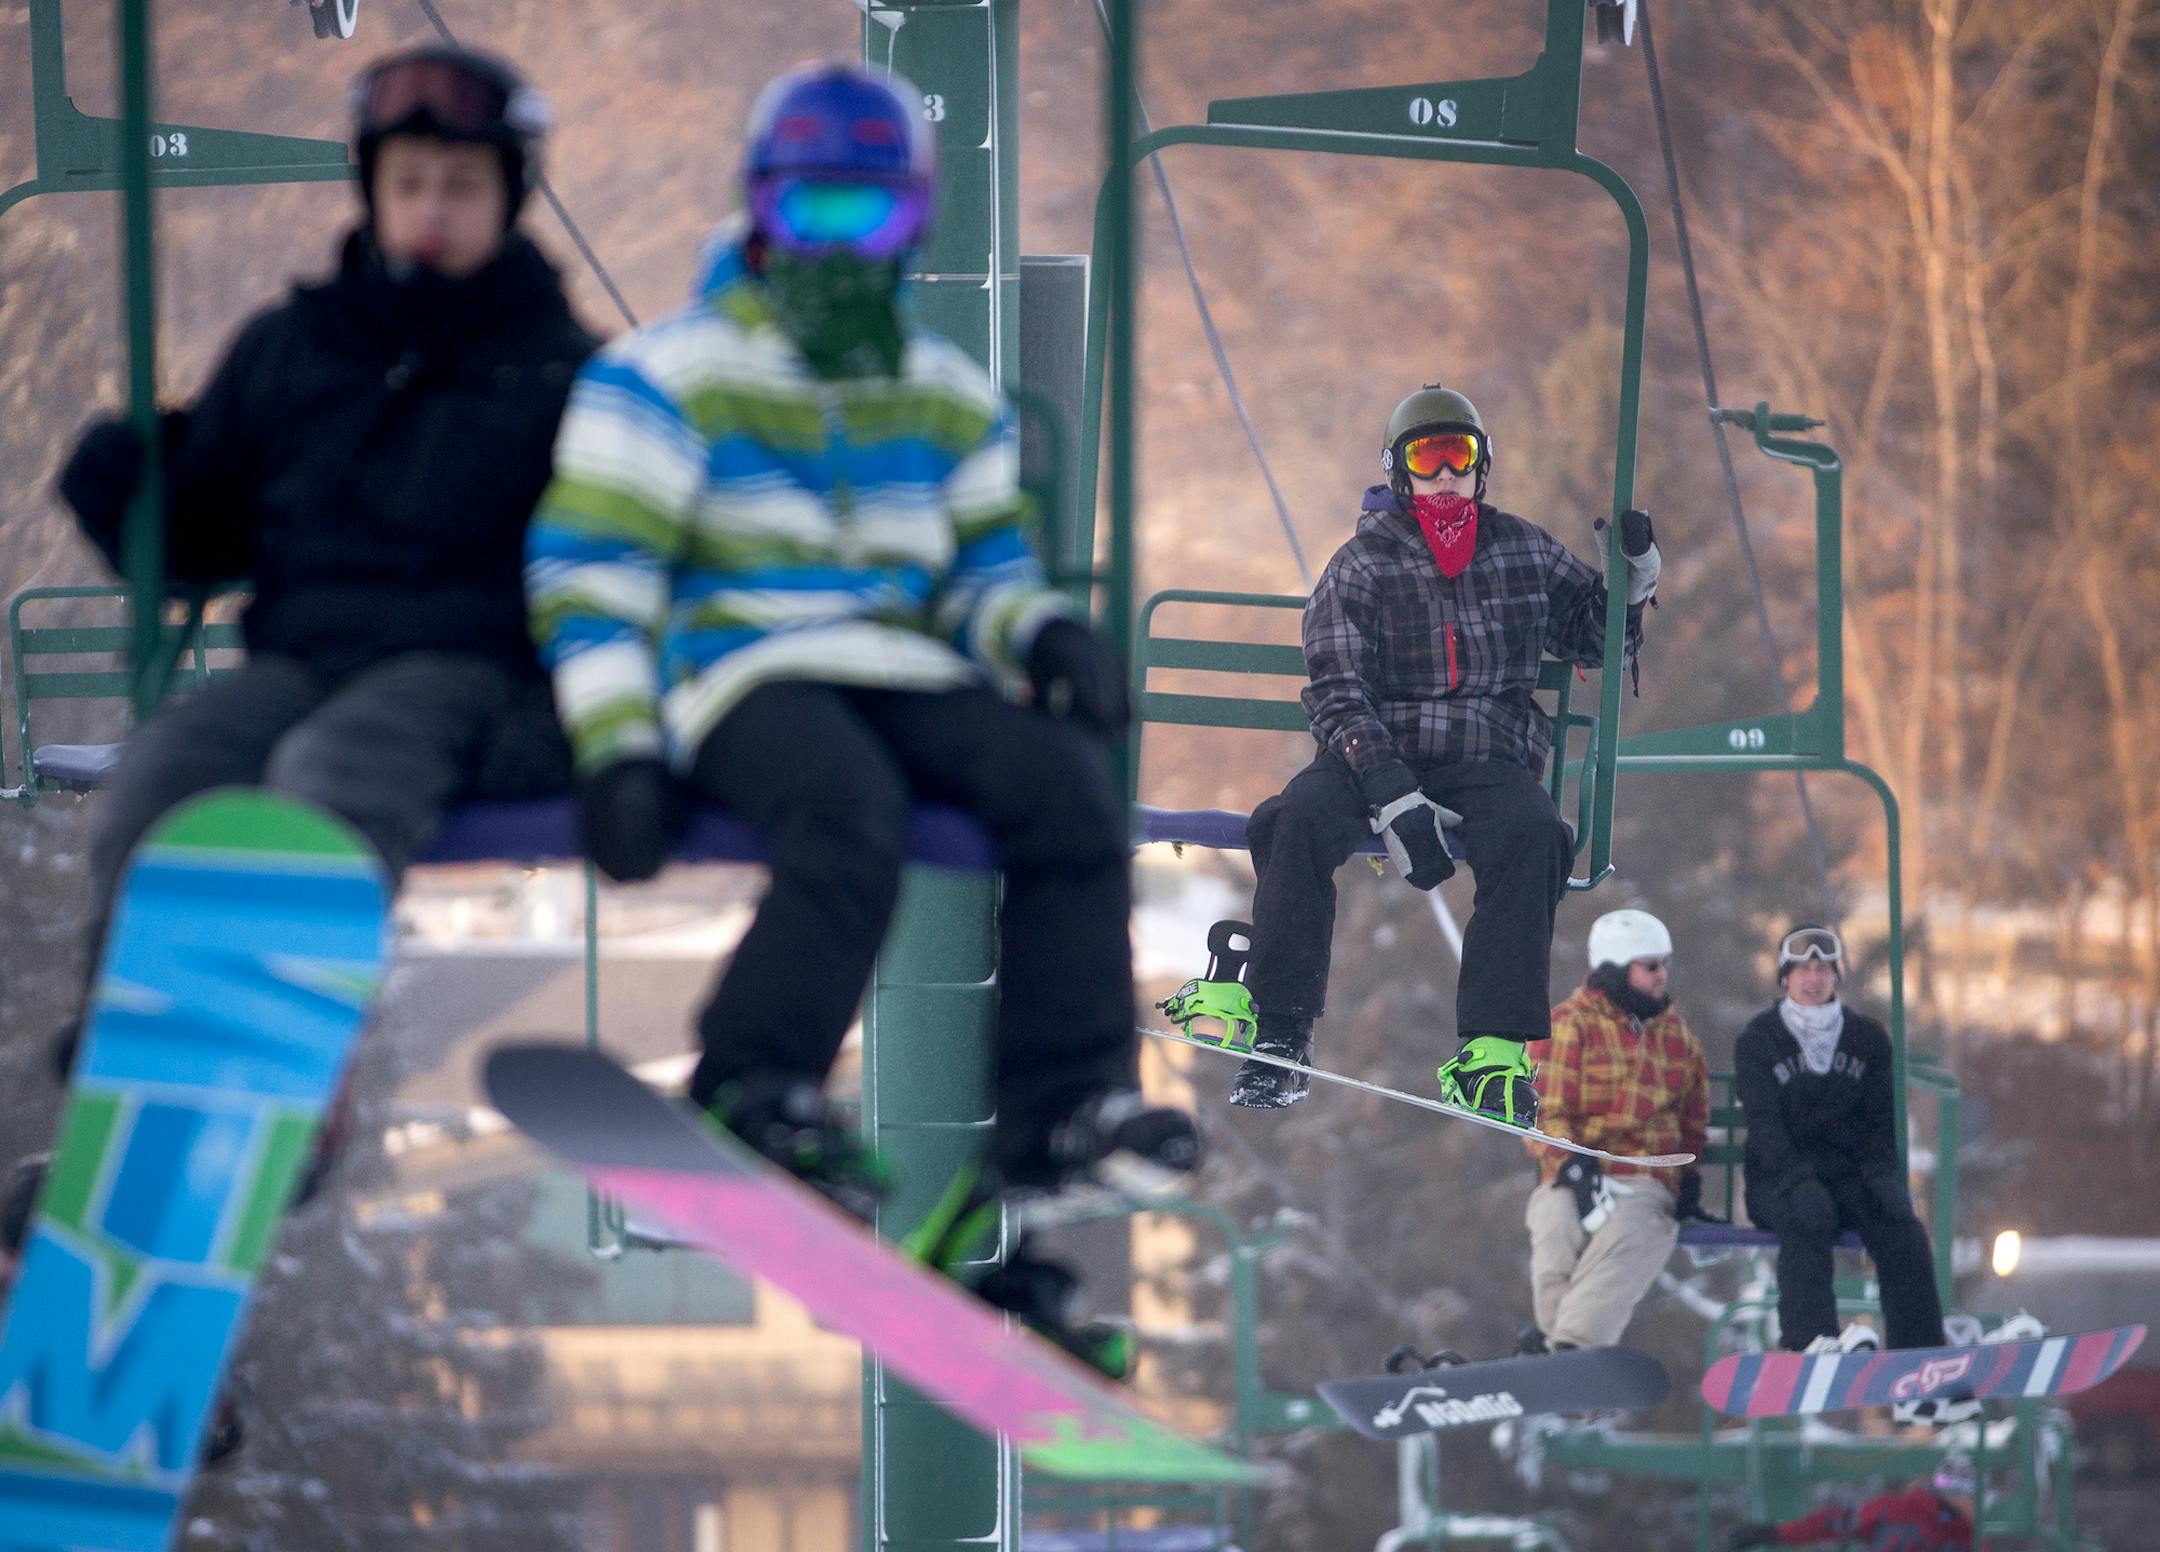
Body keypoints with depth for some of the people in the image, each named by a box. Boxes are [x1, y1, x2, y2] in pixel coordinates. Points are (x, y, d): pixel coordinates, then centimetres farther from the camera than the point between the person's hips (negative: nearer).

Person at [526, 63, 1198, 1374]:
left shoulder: (953, 402, 21)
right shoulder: (668, 380, 3)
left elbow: (985, 564, 26)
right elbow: (589, 574, -2)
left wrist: (1046, 635, 1)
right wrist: (617, 749, -14)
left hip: (903, 672, 5)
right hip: (738, 669, -5)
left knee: (1066, 784, -22)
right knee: (853, 817, -37)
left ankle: (1065, 1116, -22)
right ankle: (750, 1091, -25)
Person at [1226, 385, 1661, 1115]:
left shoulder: (1524, 552, 12)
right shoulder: (1361, 566, 3)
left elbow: (1594, 638, 25)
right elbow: (1339, 694, -6)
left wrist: (1633, 578, 3)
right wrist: (1394, 799, -20)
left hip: (1489, 760, 1)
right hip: (1377, 753, -1)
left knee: (1531, 834, -33)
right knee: (1302, 819, -32)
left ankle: (1492, 1054, -34)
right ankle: (1279, 1033, -28)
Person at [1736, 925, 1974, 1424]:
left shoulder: (1867, 1037, 12)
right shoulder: (1758, 1040, 2)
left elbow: (1881, 1120, 9)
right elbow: (1764, 1123, -9)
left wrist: (1882, 1175, -11)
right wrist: (1799, 1180, -25)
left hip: (1851, 1171, 3)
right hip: (1778, 1176, -2)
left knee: (1902, 1228, -26)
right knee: (1808, 1218, -37)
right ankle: (1811, 1342, -57)